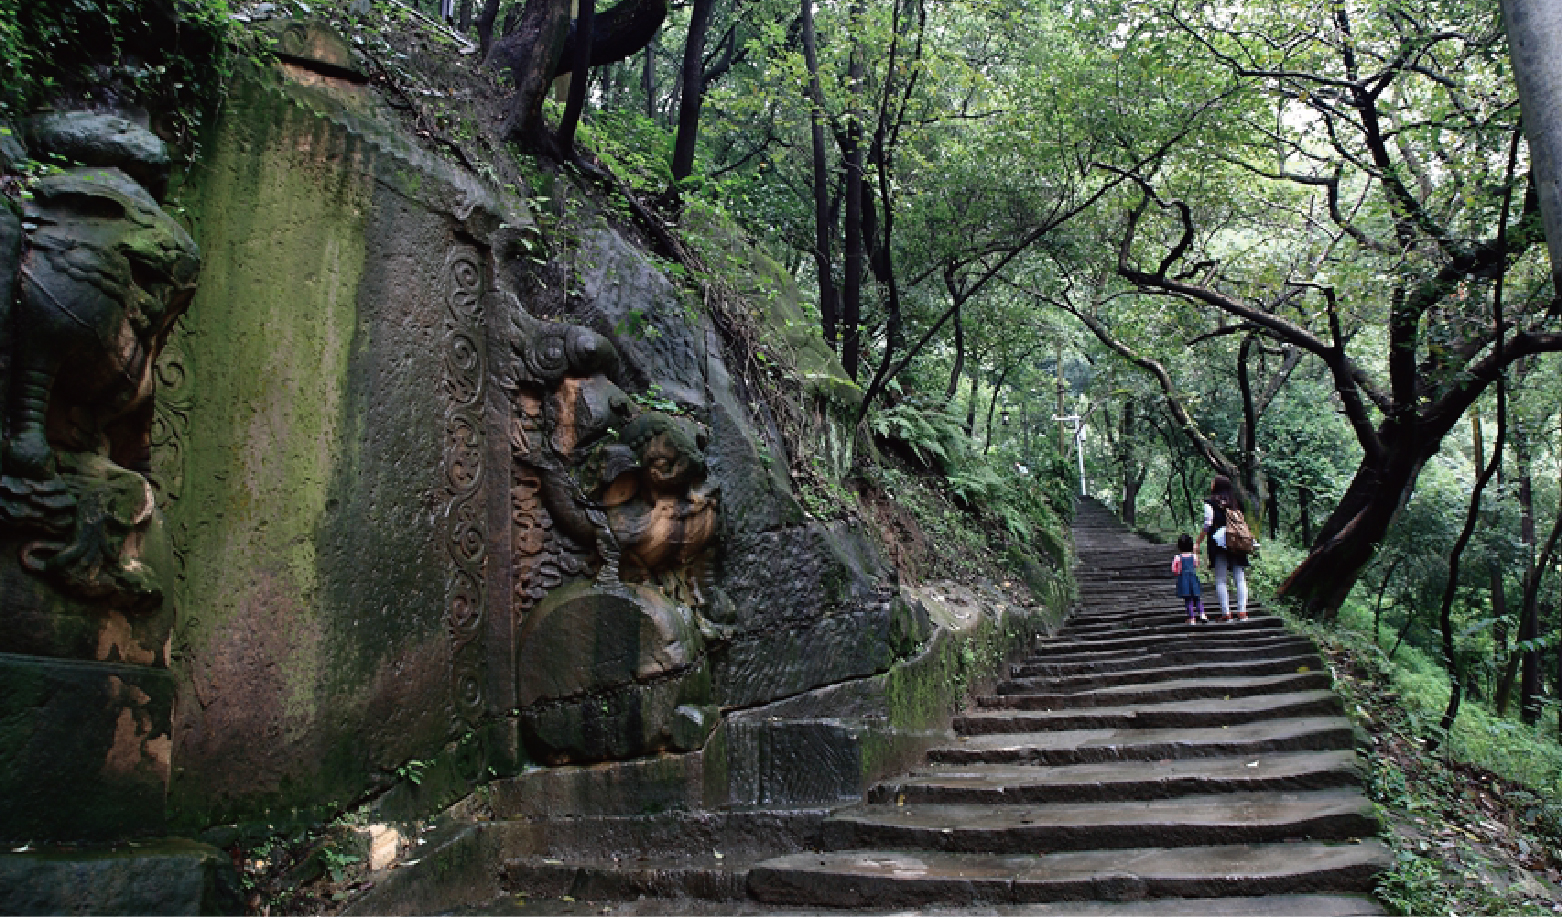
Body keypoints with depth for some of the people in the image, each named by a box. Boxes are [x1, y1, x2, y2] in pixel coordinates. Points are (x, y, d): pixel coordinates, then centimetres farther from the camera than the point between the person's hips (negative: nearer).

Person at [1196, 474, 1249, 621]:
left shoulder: (1210, 502, -4)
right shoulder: (1236, 502, 9)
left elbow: (1207, 525, -8)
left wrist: (1198, 543, -3)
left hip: (1219, 543, -4)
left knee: (1220, 580, 1)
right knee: (1240, 578, 6)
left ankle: (1226, 613, -3)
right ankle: (1242, 611, 2)